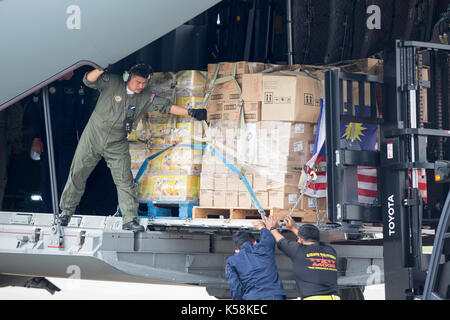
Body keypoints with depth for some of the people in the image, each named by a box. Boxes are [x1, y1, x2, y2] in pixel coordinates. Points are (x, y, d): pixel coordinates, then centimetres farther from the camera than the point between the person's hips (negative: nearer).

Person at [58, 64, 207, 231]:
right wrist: (101, 70, -39)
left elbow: (166, 106, -6)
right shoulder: (112, 83, -12)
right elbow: (88, 80, -20)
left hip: (117, 145, 2)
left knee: (125, 181, -7)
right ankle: (66, 210, 23)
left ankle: (130, 219, -3)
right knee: (78, 174, 7)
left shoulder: (146, 97, -4)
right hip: (94, 136, -2)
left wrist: (191, 112, -15)